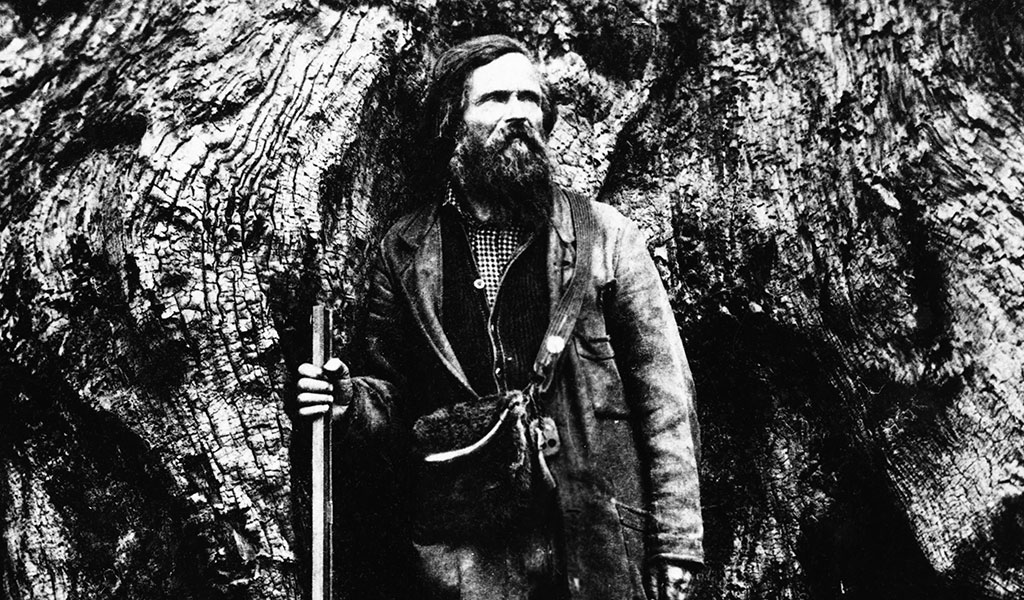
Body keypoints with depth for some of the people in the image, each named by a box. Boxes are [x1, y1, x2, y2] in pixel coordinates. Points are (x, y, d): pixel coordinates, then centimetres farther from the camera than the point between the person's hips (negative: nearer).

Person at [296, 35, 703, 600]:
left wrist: (676, 546, -6)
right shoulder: (402, 251, 4)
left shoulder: (603, 234, 0)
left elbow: (663, 391, -1)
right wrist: (352, 400, -10)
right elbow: (394, 394, 13)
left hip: (600, 548, 0)